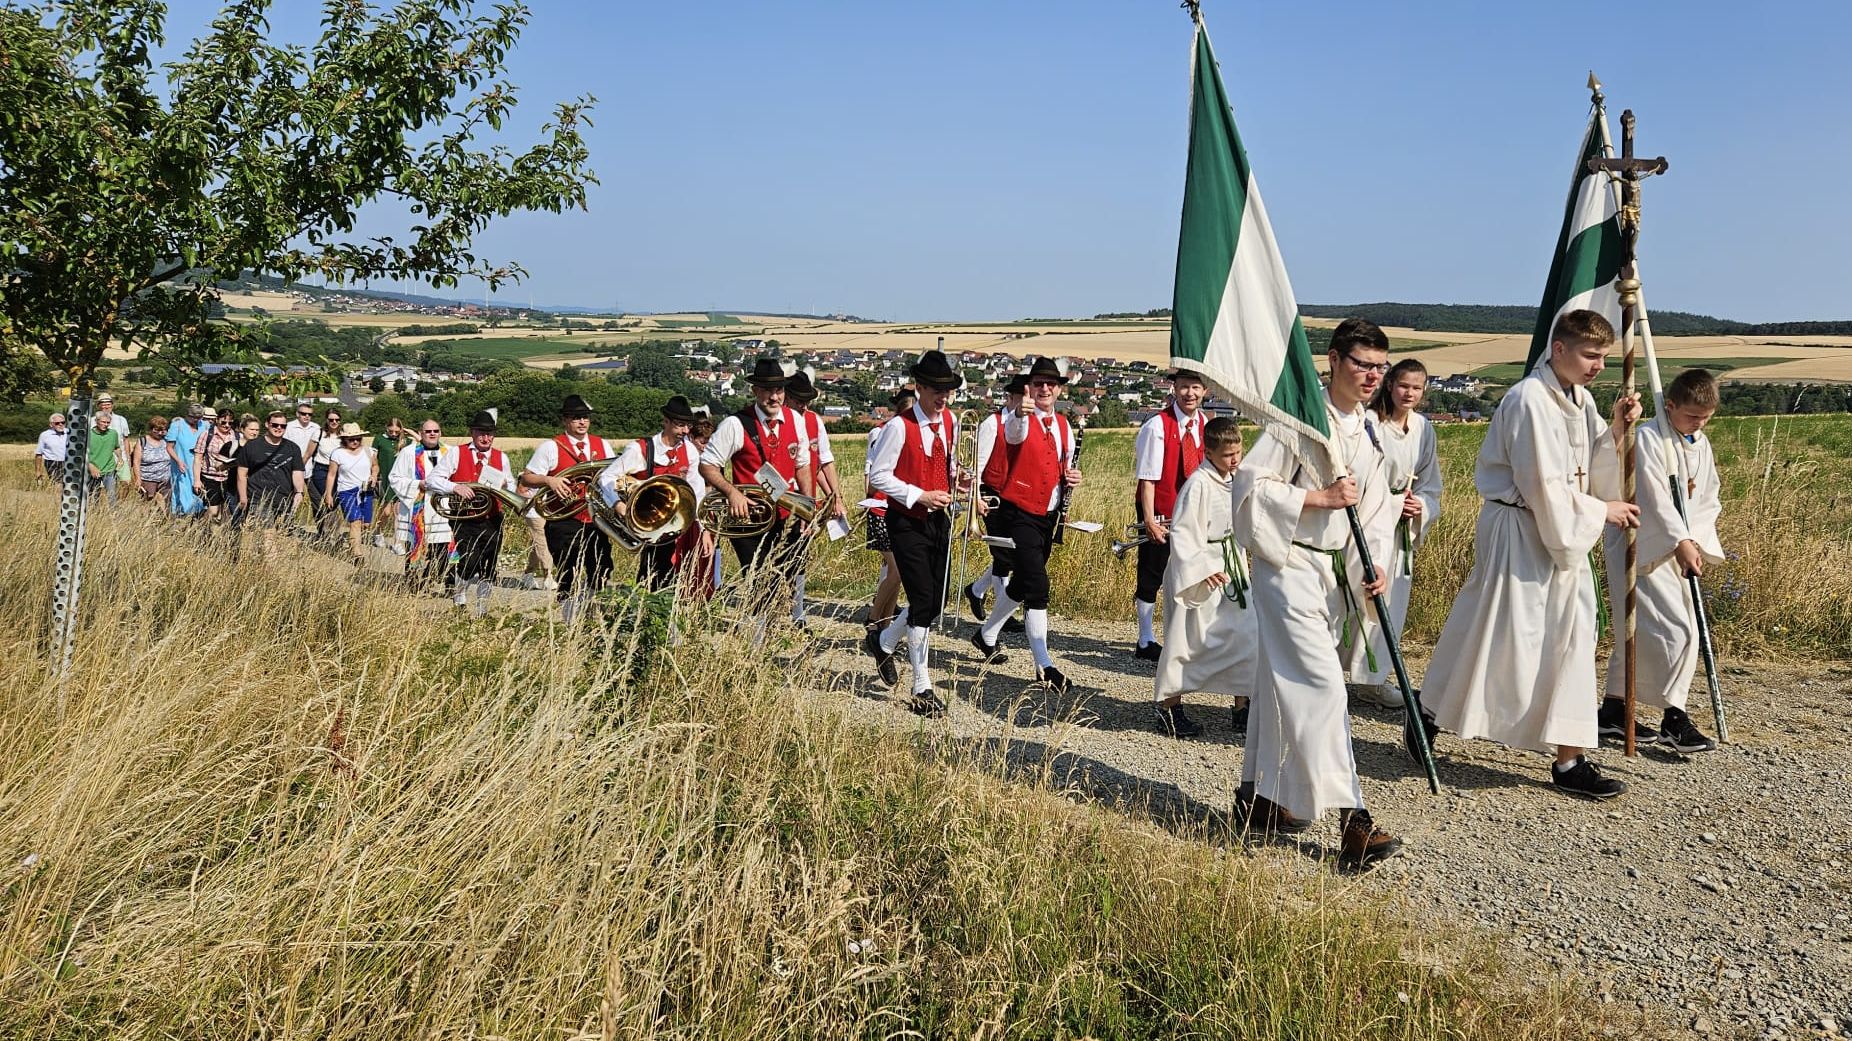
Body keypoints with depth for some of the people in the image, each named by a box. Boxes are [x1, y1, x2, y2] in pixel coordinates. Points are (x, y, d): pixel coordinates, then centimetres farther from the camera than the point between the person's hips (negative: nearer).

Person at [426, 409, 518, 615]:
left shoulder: (501, 458, 11)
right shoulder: (455, 453, 1)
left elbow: (512, 489, 17)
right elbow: (431, 481, -4)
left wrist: (506, 487, -7)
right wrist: (455, 487, -21)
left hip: (492, 522, 3)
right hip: (465, 522, -3)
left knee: (488, 568, 6)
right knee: (470, 561, -18)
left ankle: (482, 611, 22)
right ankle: (460, 594, 12)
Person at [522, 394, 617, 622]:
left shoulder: (603, 445, 12)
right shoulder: (550, 447, -1)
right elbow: (526, 479, -2)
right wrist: (548, 480, -19)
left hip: (596, 521, 4)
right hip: (564, 523, -4)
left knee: (601, 576, 5)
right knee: (568, 578, 0)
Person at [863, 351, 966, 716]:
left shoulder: (950, 422, 7)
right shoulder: (899, 426, -14)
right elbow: (878, 476, -13)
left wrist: (956, 476, 0)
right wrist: (920, 495, -20)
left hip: (939, 520, 7)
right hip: (907, 523, -7)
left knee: (936, 601, 9)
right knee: (922, 600, -10)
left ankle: (882, 641, 38)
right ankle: (922, 690, 0)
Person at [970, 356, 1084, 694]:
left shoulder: (1064, 426, 11)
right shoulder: (1020, 420, -10)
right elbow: (1014, 433, -36)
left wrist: (1071, 478, -1)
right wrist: (1021, 413, -60)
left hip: (1049, 517, 7)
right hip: (1019, 514, -7)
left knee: (1022, 583, 16)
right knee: (1037, 586, -17)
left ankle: (987, 634, 37)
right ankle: (1044, 666, -7)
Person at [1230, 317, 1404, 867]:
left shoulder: (1370, 435, 11)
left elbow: (1373, 509, 13)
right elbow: (1251, 484, -15)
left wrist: (1374, 566, -2)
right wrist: (1322, 497, -19)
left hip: (1335, 572, 8)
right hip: (1288, 567, -8)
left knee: (1283, 683, 15)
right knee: (1320, 683, -14)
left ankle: (1258, 795, 27)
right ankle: (1351, 820, -14)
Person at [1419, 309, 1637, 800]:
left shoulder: (1580, 400, 10)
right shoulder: (1528, 400, -19)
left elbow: (1591, 471, 10)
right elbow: (1544, 487, -21)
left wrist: (1615, 431, -5)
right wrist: (1602, 511, -11)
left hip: (1560, 532, 9)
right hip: (1517, 531, -9)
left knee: (1570, 638, 10)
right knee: (1498, 636, -1)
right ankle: (1427, 716, 18)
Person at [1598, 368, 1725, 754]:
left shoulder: (1701, 445, 11)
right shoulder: (1648, 439, -14)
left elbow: (1710, 499, 12)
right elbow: (1653, 497, -20)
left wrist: (1697, 539, -6)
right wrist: (1681, 542, -25)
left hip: (1678, 549, 8)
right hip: (1640, 547, -8)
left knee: (1637, 632, 13)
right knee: (1676, 630, -13)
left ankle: (1614, 709, 23)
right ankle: (1674, 718, -3)